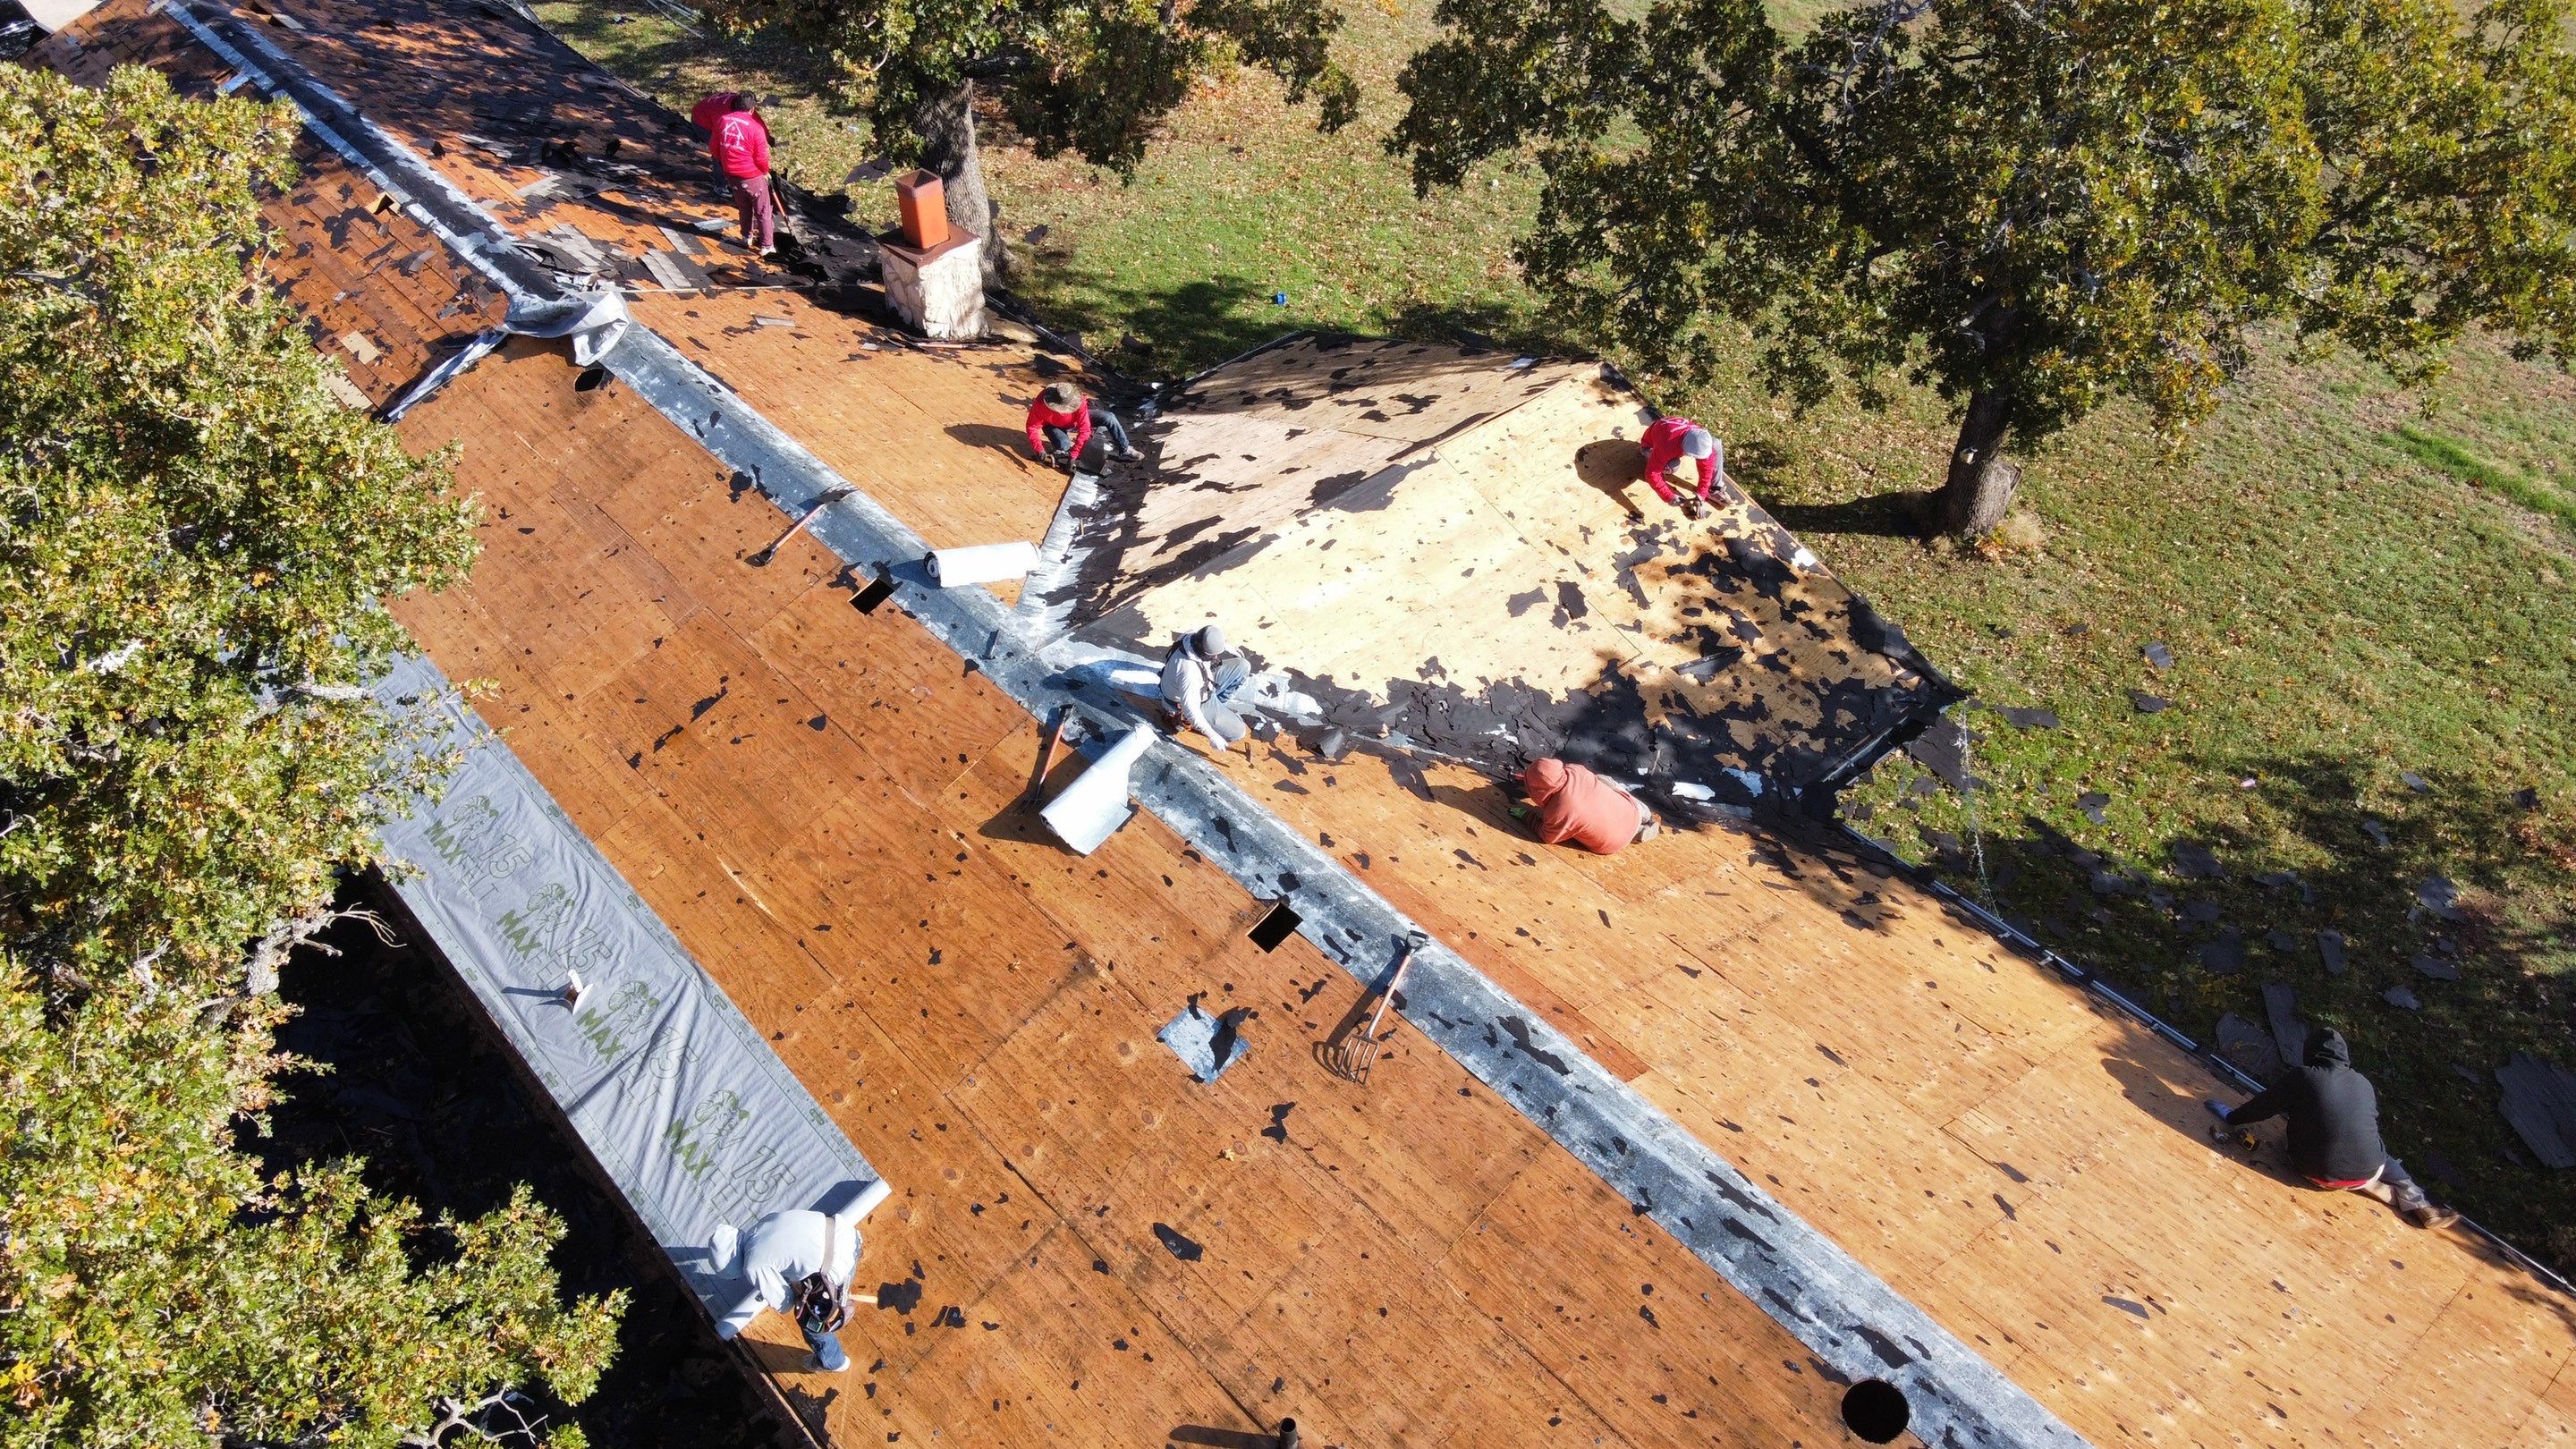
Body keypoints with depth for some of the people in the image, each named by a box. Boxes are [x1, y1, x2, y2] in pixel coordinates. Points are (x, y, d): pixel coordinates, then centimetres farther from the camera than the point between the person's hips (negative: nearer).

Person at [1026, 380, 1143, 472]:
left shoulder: (1078, 403, -37)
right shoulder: (1041, 403, -38)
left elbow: (1084, 430, -36)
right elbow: (1032, 426, -31)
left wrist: (1073, 455, -41)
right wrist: (1039, 450, -46)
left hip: (1075, 421, 1)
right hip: (1054, 426, -1)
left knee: (1108, 417, -15)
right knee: (1064, 445, -35)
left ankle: (1125, 450, 1)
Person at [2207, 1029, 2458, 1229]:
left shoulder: (2303, 1078, -8)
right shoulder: (2363, 1083, 3)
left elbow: (2262, 1106, -3)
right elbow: (2373, 1123, 18)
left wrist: (2229, 1121, 11)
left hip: (2317, 1173, -2)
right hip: (2366, 1172, 2)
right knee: (2385, 1160, 34)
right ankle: (2417, 1204, 16)